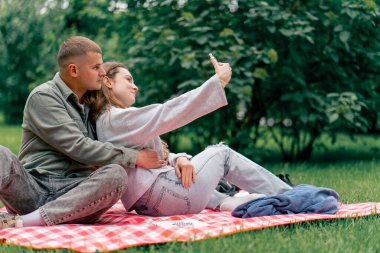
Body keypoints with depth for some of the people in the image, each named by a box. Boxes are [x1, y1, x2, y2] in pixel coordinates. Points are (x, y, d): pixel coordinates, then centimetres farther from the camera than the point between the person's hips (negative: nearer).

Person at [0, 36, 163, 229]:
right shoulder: (43, 96, 1)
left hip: (73, 194, 4)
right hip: (33, 187, -4)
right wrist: (135, 158, -9)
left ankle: (21, 221, -32)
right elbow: (77, 147, -10)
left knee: (116, 174, -28)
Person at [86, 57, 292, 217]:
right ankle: (289, 199, 20)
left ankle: (225, 202, 10)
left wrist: (178, 159, -6)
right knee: (221, 153, 10)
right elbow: (168, 113, -20)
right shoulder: (116, 118, -12)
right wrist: (219, 81, -16)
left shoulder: (104, 121, 19)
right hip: (166, 197, -10)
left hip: (148, 205, 10)